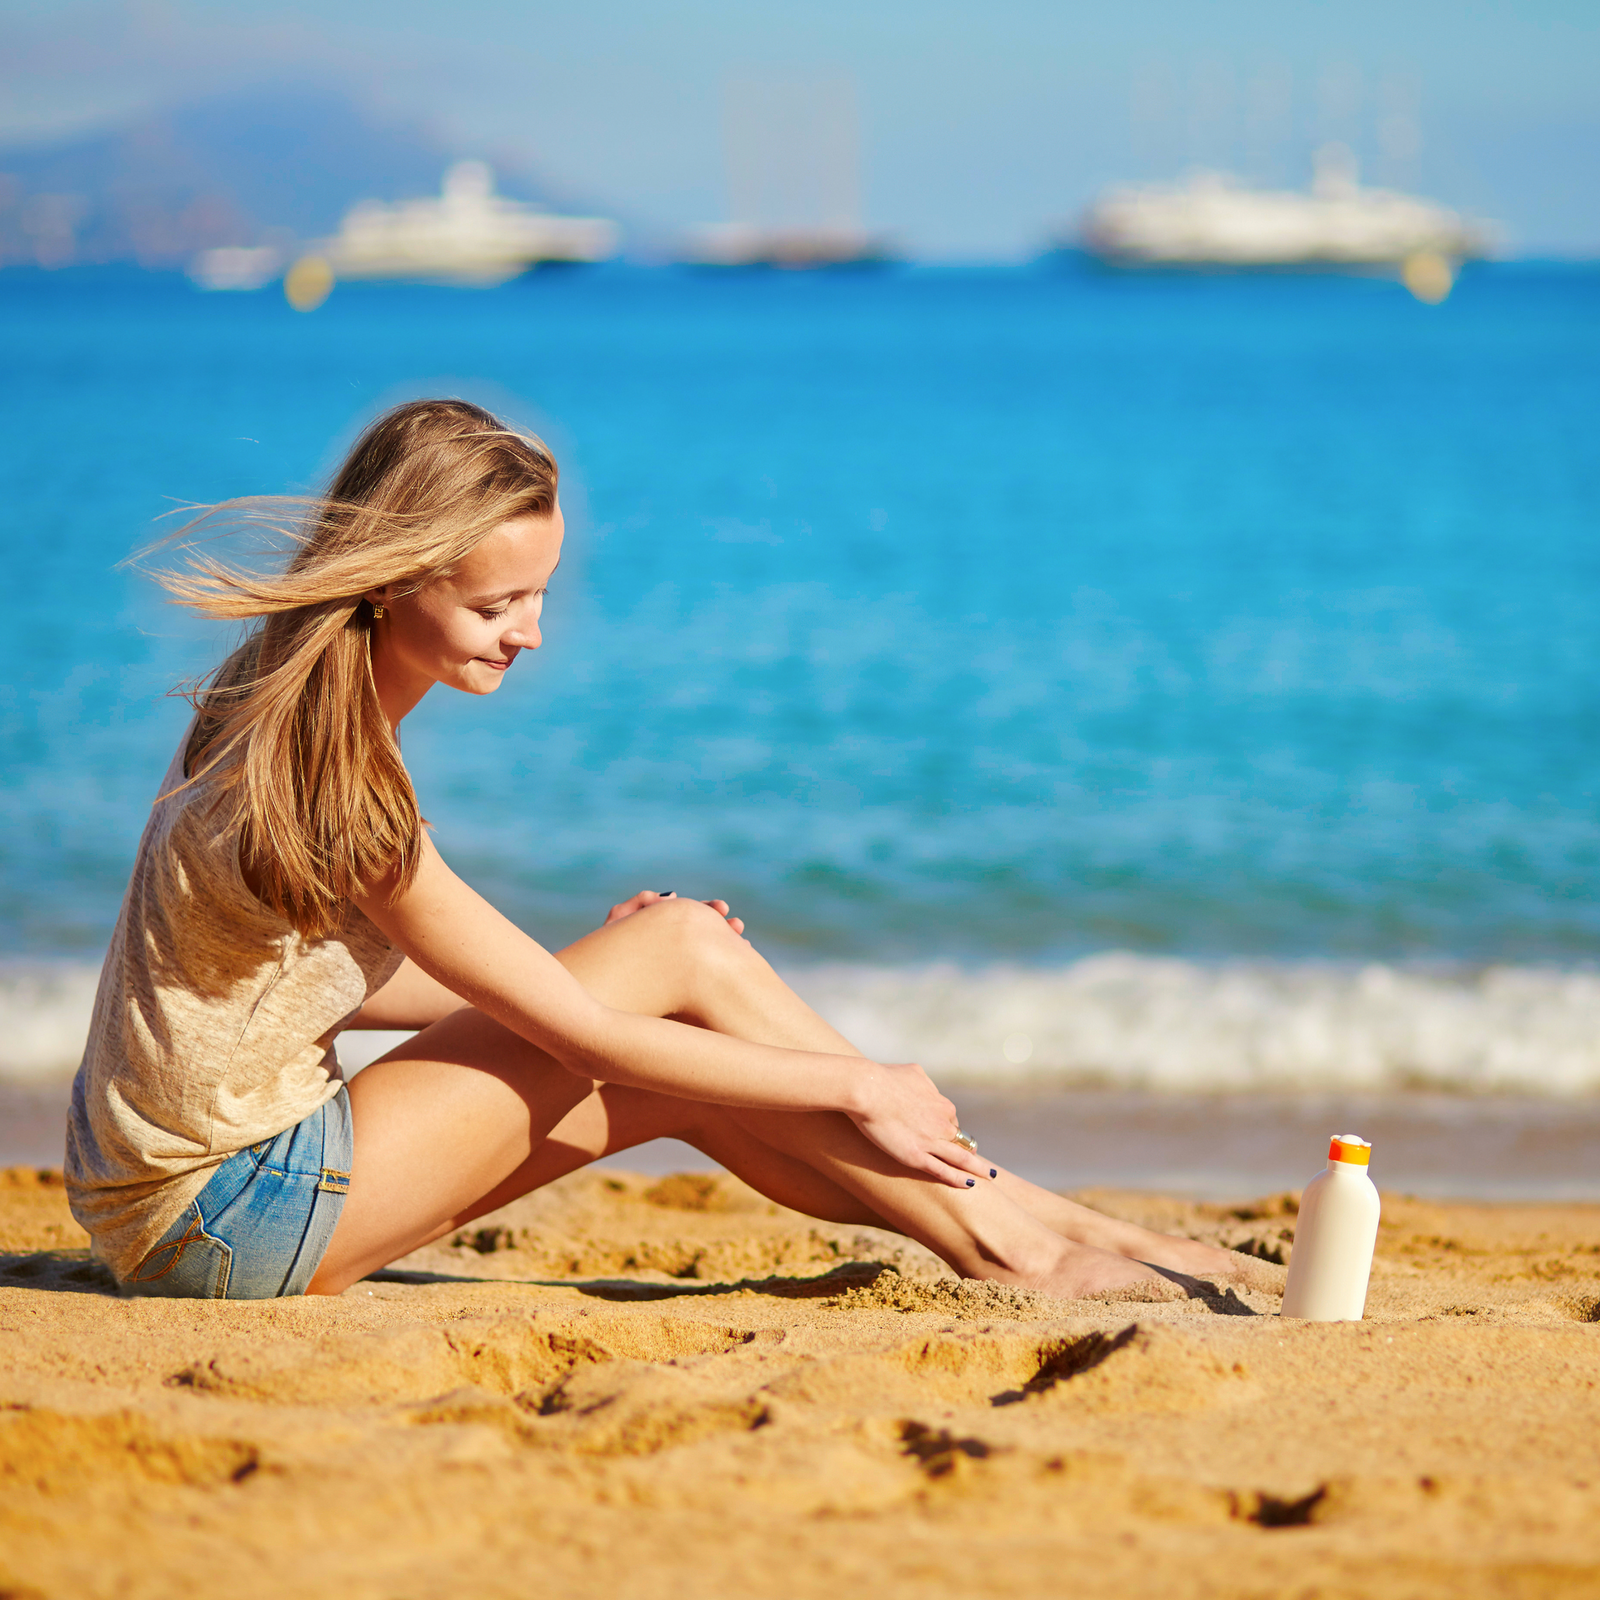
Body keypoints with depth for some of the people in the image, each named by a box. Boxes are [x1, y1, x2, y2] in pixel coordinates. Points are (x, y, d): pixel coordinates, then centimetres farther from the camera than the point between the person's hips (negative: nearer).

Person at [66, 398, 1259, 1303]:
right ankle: (1007, 1232, -1)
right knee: (685, 948, -10)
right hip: (222, 1221, -9)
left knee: (687, 1078, 4)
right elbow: (581, 1035, -19)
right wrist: (857, 1086, -10)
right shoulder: (329, 788, -24)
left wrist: (585, 971, 10)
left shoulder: (291, 720, 6)